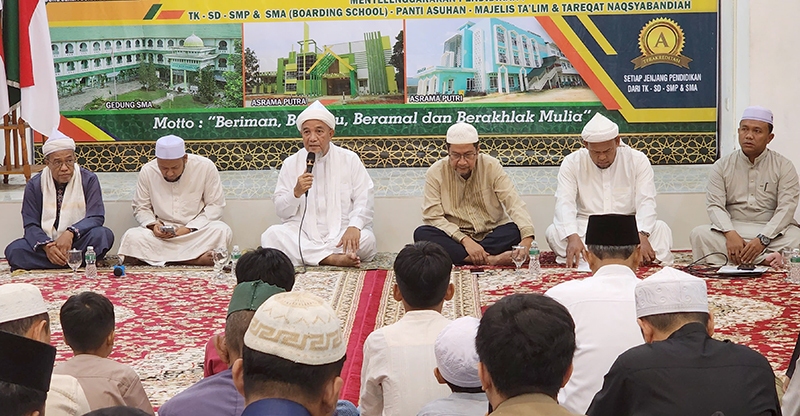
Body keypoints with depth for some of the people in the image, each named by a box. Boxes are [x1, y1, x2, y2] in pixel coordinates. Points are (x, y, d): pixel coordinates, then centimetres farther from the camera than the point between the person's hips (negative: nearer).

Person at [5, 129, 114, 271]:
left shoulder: (89, 180, 0)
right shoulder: (34, 185, 2)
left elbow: (96, 218, -8)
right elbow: (31, 226, -3)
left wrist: (70, 233, -27)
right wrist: (46, 246, -25)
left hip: (78, 242, -2)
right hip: (46, 241, 2)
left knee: (104, 235, -30)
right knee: (13, 251, -28)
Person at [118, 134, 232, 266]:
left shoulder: (206, 167, -5)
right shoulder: (147, 171, 0)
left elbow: (215, 206, -1)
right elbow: (141, 208, 11)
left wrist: (189, 228, -14)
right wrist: (153, 224, -11)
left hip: (197, 230, -2)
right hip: (160, 235, 2)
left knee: (222, 231, -32)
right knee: (131, 237, -30)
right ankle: (199, 259, -35)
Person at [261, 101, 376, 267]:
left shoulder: (349, 159, 8)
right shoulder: (291, 164, 9)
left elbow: (364, 199, 0)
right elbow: (281, 211, 7)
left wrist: (354, 226, -19)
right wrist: (296, 193, -15)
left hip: (339, 233, -1)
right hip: (301, 234, 1)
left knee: (366, 239, -31)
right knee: (272, 235, -27)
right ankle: (333, 258, -31)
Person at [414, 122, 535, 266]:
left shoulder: (491, 166, -3)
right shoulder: (435, 173, -4)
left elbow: (513, 203, -12)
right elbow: (433, 217, -11)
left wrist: (527, 238, -31)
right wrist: (465, 240, -25)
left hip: (492, 235, 1)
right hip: (456, 238, 0)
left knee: (517, 230, -27)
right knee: (421, 233, -28)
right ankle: (490, 259, -37)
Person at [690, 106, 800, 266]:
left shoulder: (784, 166, 5)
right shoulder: (722, 166, 10)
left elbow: (786, 208, -5)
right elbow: (715, 206, -1)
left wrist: (763, 239, -22)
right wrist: (730, 234, -22)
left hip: (772, 230, -1)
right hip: (732, 228, 2)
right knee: (699, 234, -29)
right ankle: (767, 258, -33)